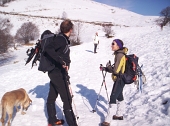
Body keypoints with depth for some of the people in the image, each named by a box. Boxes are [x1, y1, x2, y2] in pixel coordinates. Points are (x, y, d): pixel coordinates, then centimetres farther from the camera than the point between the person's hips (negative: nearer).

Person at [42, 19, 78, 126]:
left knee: (52, 97, 18)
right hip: (58, 73, -10)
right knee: (67, 99, -4)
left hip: (55, 72, 10)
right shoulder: (61, 39, -17)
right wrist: (62, 62, -34)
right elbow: (49, 49, -31)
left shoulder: (62, 39, 9)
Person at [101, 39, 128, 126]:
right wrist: (109, 67, 3)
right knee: (119, 96, 20)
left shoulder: (120, 55, -21)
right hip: (120, 79, 10)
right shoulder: (119, 54, 9)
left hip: (119, 79, -10)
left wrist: (106, 68, -9)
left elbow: (116, 70, -23)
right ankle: (119, 115, 35)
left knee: (113, 98, -10)